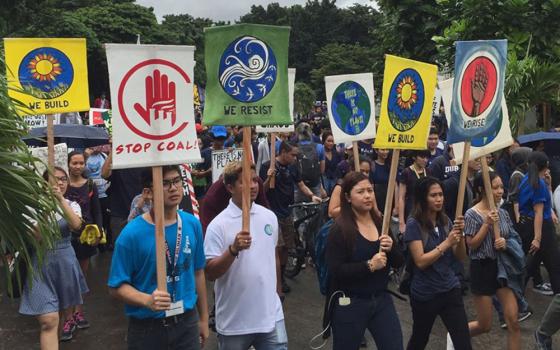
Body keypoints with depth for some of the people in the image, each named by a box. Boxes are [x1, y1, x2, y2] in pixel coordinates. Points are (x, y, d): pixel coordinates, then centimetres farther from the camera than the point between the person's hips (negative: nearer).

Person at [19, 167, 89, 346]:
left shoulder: (72, 205, -1)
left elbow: (76, 225, -23)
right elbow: (35, 238, -15)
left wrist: (61, 200, -31)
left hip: (65, 260, 3)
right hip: (41, 262, -3)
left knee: (67, 300, 28)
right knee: (48, 321, -11)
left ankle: (69, 321, 60)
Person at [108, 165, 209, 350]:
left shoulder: (193, 224, -3)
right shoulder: (132, 233, -16)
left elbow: (198, 272, 7)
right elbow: (116, 286, -11)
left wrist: (203, 318, 11)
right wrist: (147, 300, -28)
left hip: (187, 323, 3)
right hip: (147, 327, -3)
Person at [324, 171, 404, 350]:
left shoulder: (381, 223, 4)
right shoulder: (339, 229, -13)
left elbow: (399, 263, 8)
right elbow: (336, 271, -19)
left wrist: (391, 249, -13)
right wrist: (369, 265, -25)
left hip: (382, 299, 5)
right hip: (350, 304, -5)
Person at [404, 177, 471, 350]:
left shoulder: (445, 221, 3)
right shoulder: (414, 224, -13)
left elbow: (460, 257, 2)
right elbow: (420, 261, -19)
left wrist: (460, 234, -15)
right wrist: (446, 243, -24)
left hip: (450, 290, 4)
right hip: (424, 294, -4)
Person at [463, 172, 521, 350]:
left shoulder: (503, 213, 3)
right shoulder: (472, 214, -13)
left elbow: (514, 239, 12)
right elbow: (471, 245, -14)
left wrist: (506, 242, -11)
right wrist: (487, 224, -21)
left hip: (503, 267, 5)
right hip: (482, 269, -5)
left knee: (513, 322, 0)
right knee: (485, 325, 4)